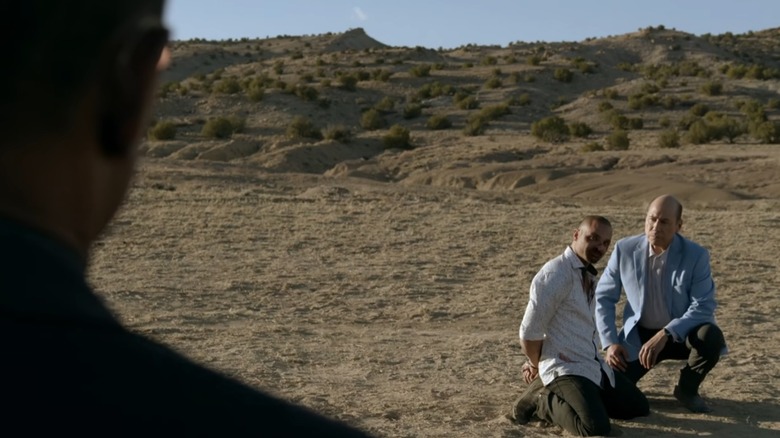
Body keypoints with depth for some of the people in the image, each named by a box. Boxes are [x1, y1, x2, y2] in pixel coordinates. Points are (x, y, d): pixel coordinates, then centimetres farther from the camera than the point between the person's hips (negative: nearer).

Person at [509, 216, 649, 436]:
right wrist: (538, 366, 2)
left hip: (594, 367, 9)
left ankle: (558, 393, 16)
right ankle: (542, 400, 0)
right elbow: (529, 332, -17)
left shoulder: (588, 275, 12)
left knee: (639, 407, 10)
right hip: (566, 369, -9)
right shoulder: (556, 273, -17)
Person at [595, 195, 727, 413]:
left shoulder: (697, 256, -17)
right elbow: (603, 297, -3)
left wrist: (665, 335, -34)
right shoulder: (625, 249, -12)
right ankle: (634, 365, 20)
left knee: (711, 337, -33)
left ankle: (687, 388, -2)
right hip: (639, 335, 0)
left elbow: (704, 306, -22)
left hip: (682, 334, 0)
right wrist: (610, 343, -13)